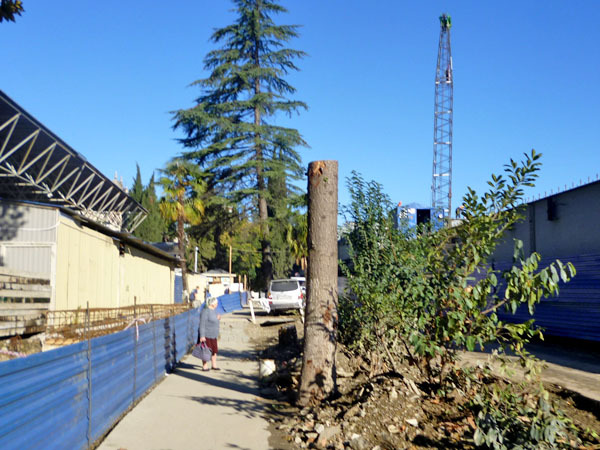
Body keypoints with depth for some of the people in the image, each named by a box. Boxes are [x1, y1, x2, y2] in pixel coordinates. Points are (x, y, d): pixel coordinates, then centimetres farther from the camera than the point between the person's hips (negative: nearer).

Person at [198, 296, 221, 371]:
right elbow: (202, 324, -21)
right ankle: (205, 366, 11)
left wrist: (217, 318, -1)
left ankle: (214, 365, 25)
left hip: (213, 335, 9)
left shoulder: (213, 310, 8)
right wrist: (202, 336, -23)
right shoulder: (205, 311, -20)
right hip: (206, 335, -9)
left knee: (214, 350, 14)